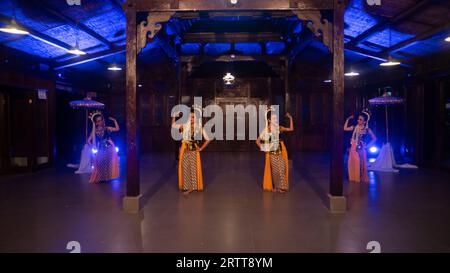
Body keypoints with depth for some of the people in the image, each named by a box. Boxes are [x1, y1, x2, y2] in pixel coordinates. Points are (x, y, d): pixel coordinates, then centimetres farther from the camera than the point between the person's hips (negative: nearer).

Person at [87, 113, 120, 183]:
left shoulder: (107, 128, 2)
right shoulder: (95, 131, 3)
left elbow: (117, 129, -9)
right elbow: (89, 141, 6)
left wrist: (114, 120, -9)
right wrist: (93, 147, -3)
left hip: (109, 149, -1)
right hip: (101, 150, 1)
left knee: (109, 164, 2)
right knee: (100, 165, 4)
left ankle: (108, 177, 15)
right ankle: (100, 178, 16)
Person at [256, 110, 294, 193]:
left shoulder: (279, 128, 3)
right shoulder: (266, 130, -8)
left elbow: (291, 129, 2)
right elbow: (258, 141, -5)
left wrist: (290, 118, -3)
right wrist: (264, 149, -1)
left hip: (280, 152, 4)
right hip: (272, 153, -3)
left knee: (282, 169, 1)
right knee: (274, 170, 3)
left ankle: (281, 187, 13)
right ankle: (275, 187, 20)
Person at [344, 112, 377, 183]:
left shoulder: (367, 129, -2)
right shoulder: (354, 127, 5)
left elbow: (374, 138, 4)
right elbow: (345, 128, 0)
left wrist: (367, 145, -1)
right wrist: (348, 119, 0)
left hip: (361, 149, -3)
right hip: (353, 148, 3)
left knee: (360, 164, -2)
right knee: (352, 164, 5)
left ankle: (361, 178, 9)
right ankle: (353, 178, 16)